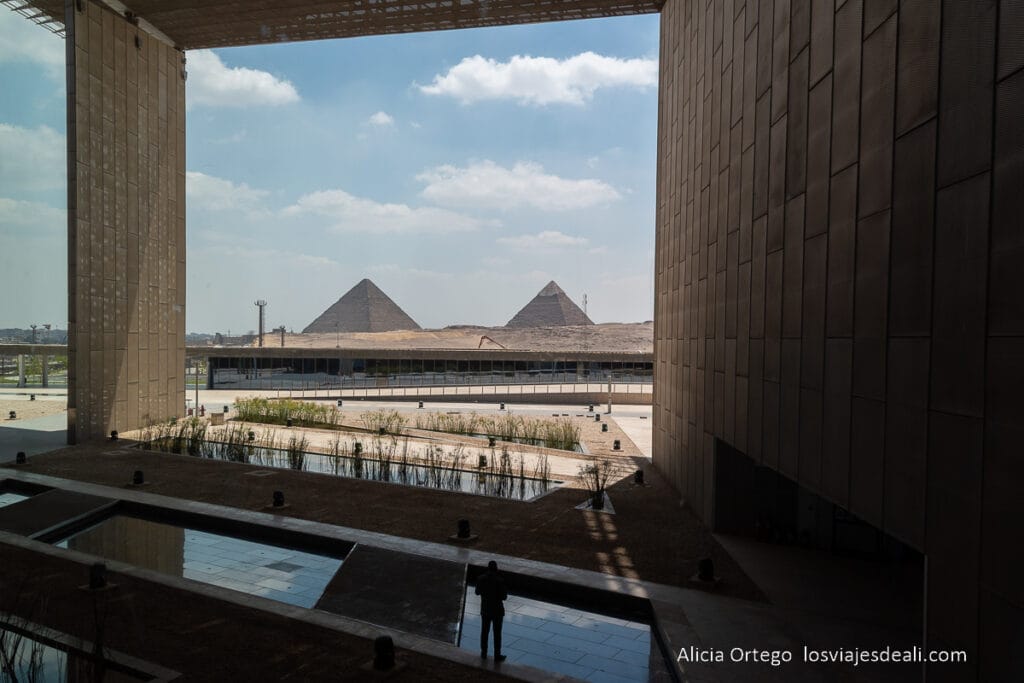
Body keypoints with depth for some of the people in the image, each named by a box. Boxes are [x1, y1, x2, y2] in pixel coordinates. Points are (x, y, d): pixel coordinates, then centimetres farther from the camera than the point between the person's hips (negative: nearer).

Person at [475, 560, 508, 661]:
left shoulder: (481, 578, -12)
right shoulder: (500, 580, -23)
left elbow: (477, 592, 3)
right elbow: (504, 597, -17)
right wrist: (505, 591, 4)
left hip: (485, 609, 3)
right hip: (497, 610, -3)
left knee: (484, 631, 19)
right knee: (497, 634, 12)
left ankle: (484, 653, 32)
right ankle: (497, 655, 23)